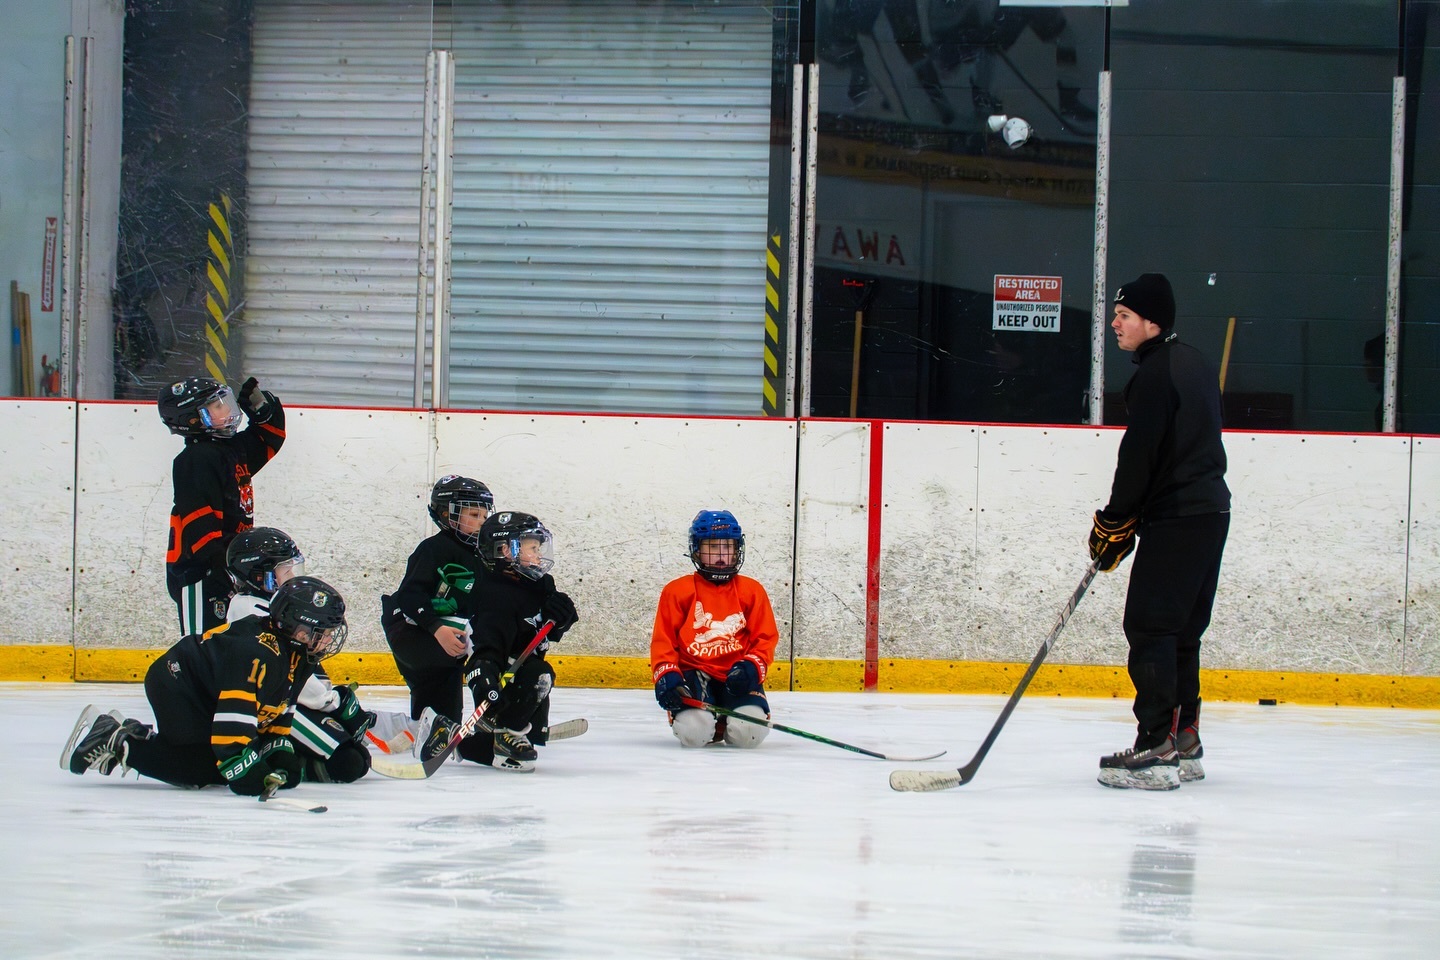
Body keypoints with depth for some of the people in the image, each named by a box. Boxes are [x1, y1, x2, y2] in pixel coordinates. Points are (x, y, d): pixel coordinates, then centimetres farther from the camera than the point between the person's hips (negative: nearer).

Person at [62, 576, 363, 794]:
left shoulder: (298, 657, 4)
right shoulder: (259, 652, -29)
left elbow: (277, 710, 15)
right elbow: (236, 710, -35)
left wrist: (281, 755, 5)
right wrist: (241, 768, -37)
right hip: (177, 683, -11)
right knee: (200, 768, -18)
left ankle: (132, 734, 18)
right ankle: (118, 744, -11)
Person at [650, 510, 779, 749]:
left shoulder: (752, 591, 10)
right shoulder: (677, 591, 6)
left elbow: (766, 637, 7)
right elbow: (663, 640, 5)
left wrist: (752, 666, -13)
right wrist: (666, 675, -12)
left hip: (736, 676, 1)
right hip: (694, 673, -1)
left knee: (749, 733, -26)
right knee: (693, 733, -30)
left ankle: (727, 722, 11)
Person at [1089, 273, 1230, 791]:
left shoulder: (1155, 374, -14)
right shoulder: (1195, 364, 16)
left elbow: (1139, 456, -18)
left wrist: (1113, 525, -9)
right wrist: (1122, 520, 22)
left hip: (1175, 519, -10)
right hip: (1210, 510, 10)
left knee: (1150, 627, -10)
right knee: (1180, 630, 15)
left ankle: (1155, 749, -15)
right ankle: (1184, 743, 18)